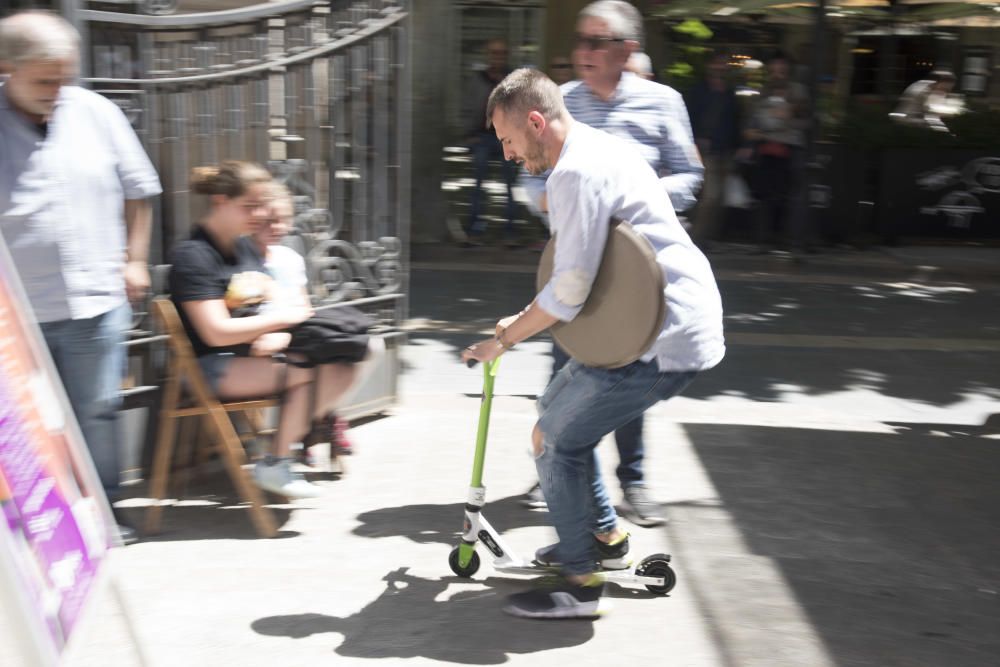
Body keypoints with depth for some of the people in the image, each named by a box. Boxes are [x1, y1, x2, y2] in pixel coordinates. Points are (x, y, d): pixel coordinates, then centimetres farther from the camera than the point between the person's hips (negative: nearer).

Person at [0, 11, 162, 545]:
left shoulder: (95, 113, 3)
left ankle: (102, 509, 25)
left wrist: (134, 260, 8)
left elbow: (137, 190, 12)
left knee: (96, 413, 11)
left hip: (94, 302, 2)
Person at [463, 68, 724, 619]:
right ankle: (605, 537, 34)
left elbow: (569, 290, -23)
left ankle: (581, 583, 6)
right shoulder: (600, 149, 14)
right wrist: (527, 319, 18)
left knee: (553, 439, -5)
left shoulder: (577, 173, -19)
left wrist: (504, 339, -9)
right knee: (557, 408, 20)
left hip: (667, 340, -10)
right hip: (674, 321, 10)